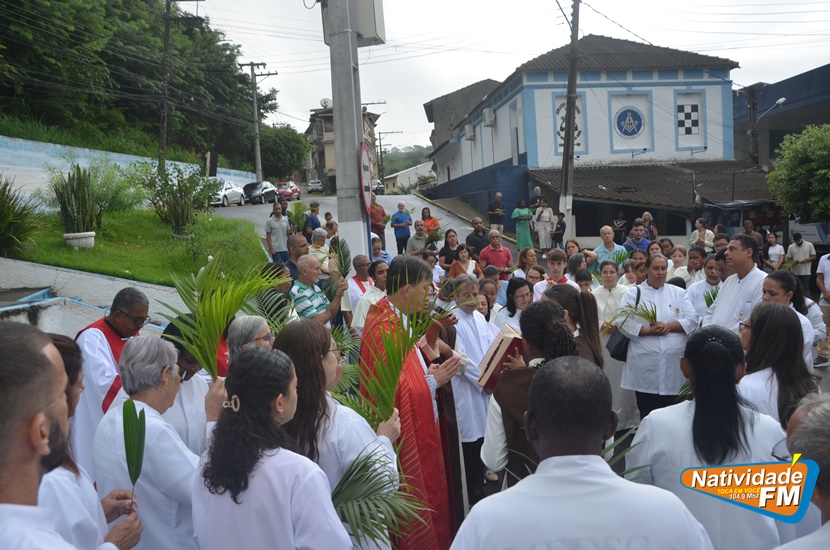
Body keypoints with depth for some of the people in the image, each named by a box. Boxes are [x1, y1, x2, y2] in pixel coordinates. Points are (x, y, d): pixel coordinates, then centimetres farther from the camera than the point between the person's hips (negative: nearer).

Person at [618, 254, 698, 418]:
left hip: (674, 363, 2)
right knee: (647, 414, 5)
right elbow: (623, 321, -5)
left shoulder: (679, 293, 13)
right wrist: (648, 331, -16)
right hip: (645, 365, -1)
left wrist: (667, 326, -12)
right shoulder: (634, 293, 6)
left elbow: (692, 319, 2)